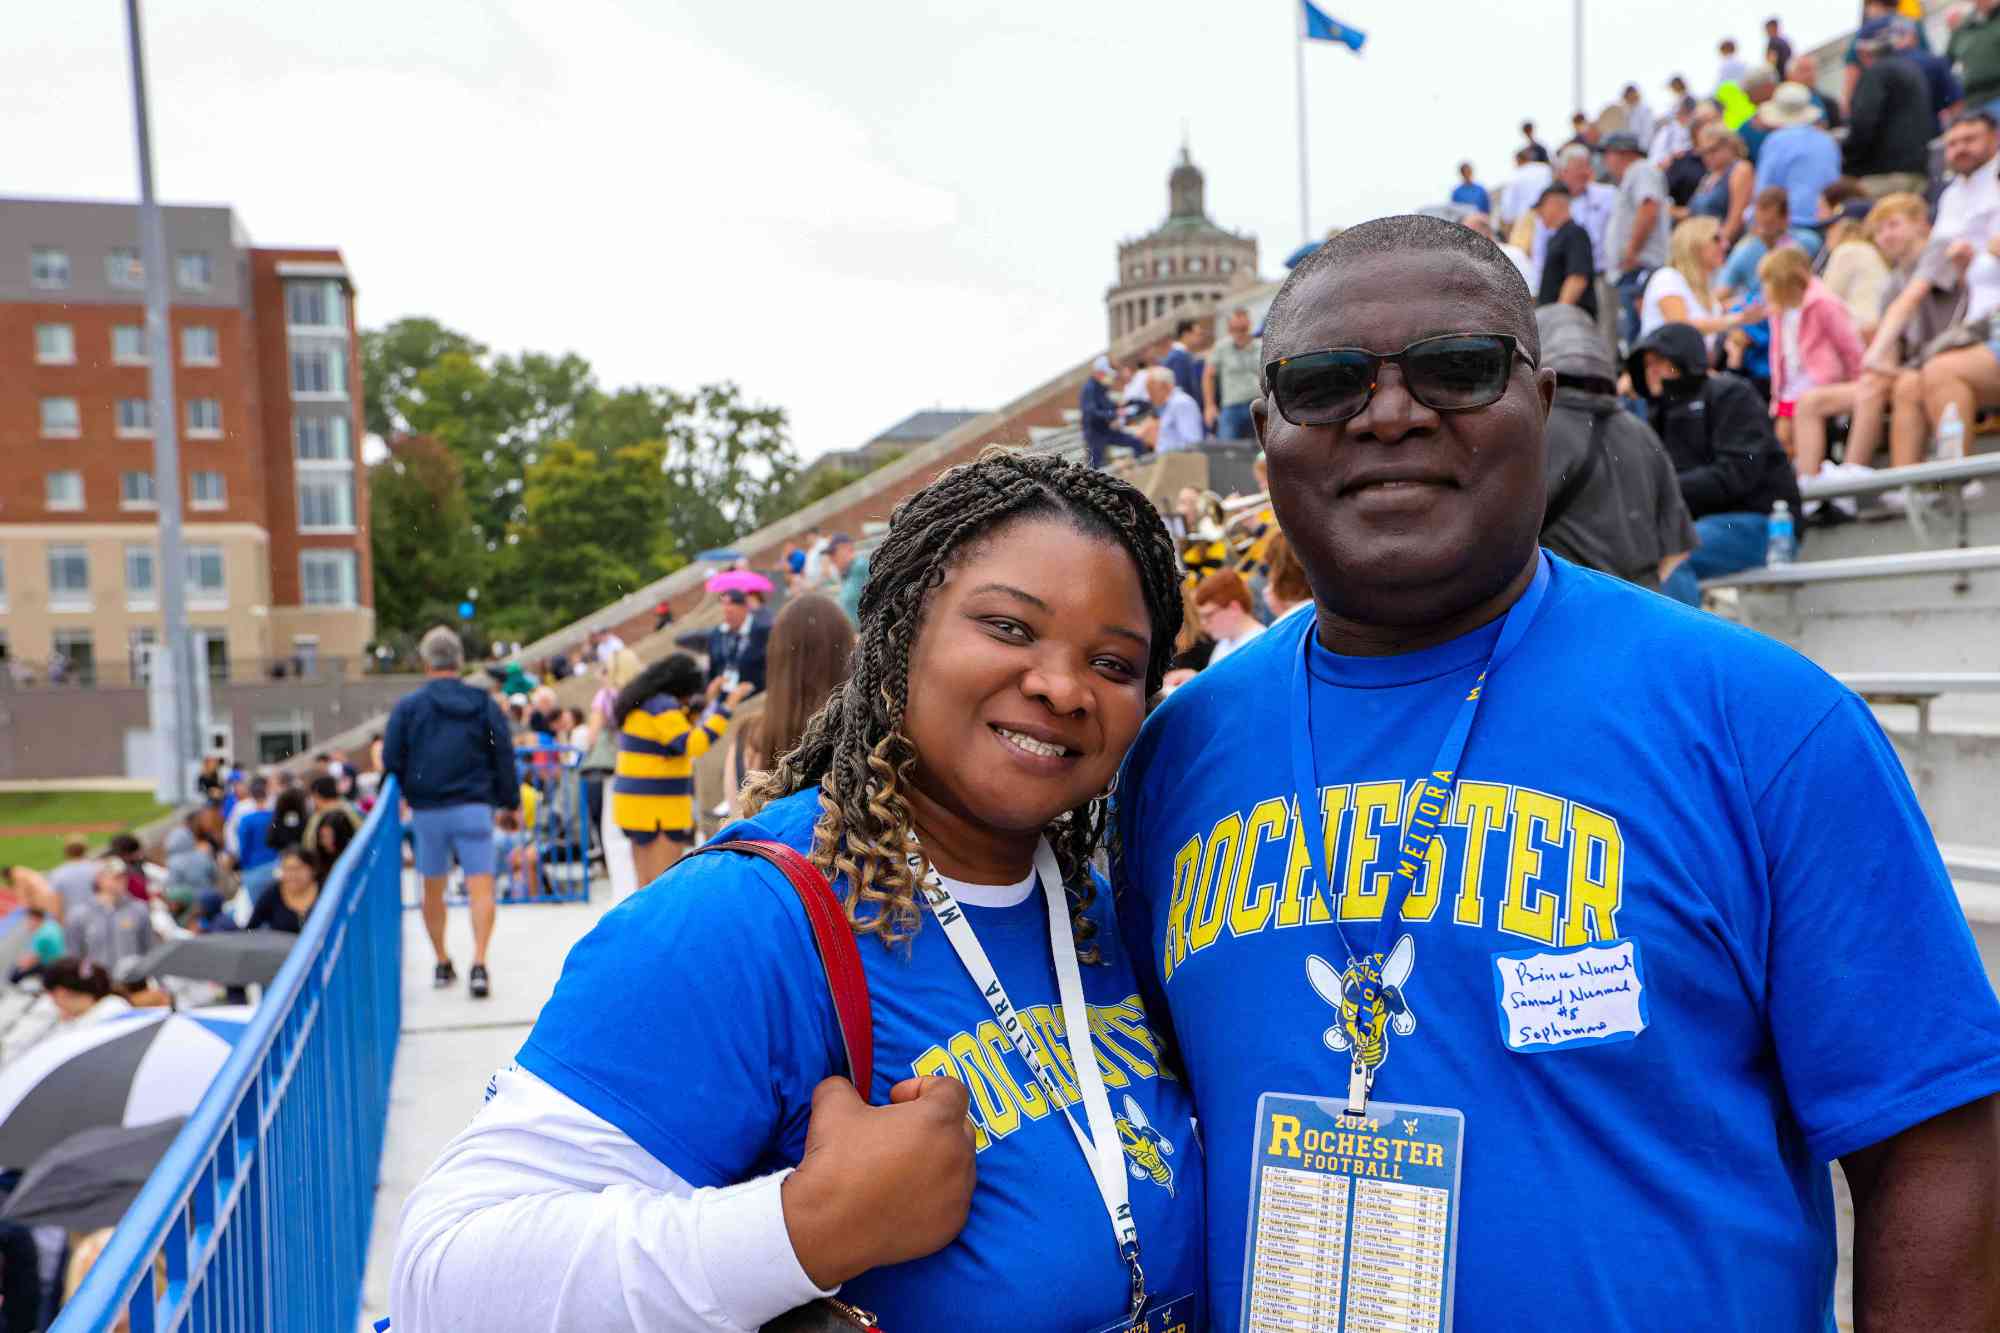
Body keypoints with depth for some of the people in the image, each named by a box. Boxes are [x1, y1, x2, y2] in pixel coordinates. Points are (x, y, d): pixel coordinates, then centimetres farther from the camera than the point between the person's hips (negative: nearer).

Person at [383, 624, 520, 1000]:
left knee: (433, 890, 16)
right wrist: (510, 800, 14)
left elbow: (391, 762, 0)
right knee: (481, 889, -4)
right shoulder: (485, 705, 2)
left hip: (426, 811, 1)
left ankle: (442, 964, 26)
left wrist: (400, 799, 17)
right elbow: (504, 758, 4)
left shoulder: (407, 707, -1)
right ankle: (478, 964, -19)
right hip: (474, 809, -1)